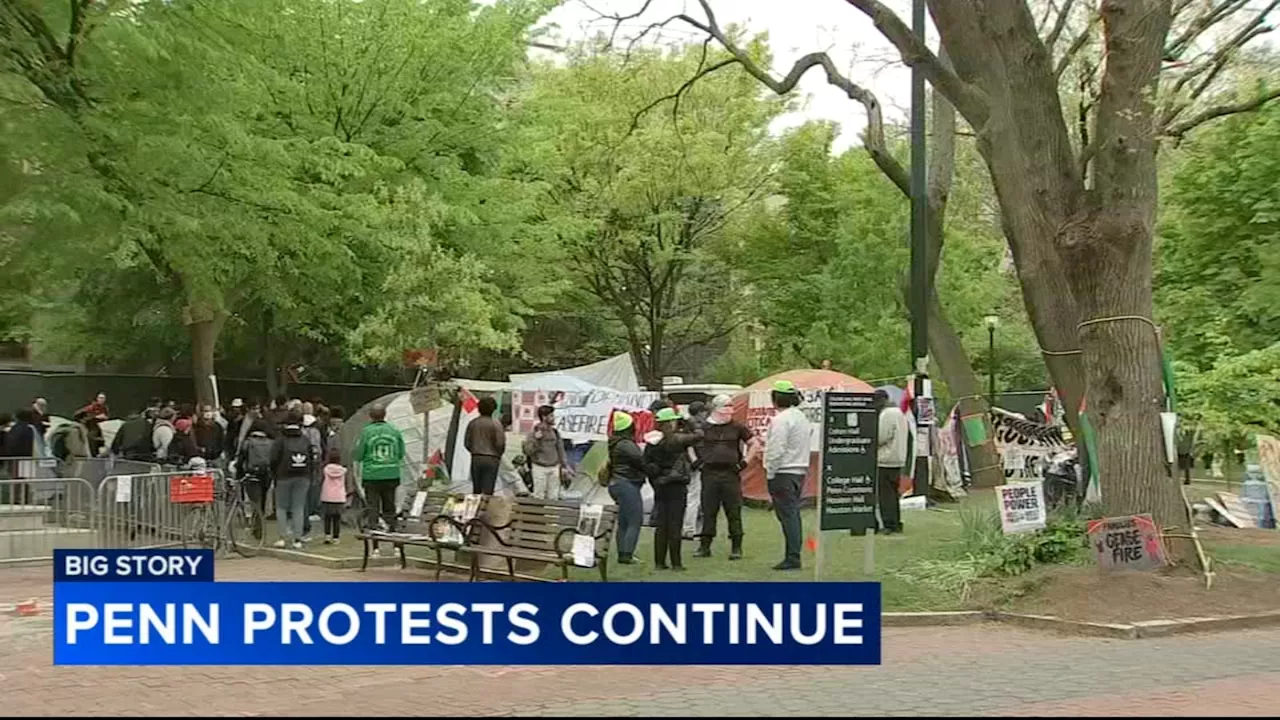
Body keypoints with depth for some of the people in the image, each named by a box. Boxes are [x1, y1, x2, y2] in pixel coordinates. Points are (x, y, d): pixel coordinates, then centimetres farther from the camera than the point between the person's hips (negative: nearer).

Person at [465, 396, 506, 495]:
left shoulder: (472, 423, 3)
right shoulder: (496, 424, -10)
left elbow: (466, 443, 7)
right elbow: (500, 443, -10)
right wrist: (498, 455, 9)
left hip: (476, 459, 4)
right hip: (491, 460, -4)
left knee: (476, 490, 12)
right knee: (488, 491, -3)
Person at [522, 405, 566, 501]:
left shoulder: (555, 432, 6)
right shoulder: (534, 432, -8)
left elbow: (560, 449, 15)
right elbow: (528, 451, -11)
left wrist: (563, 465, 13)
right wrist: (536, 439, -24)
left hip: (554, 468, 5)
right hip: (540, 468, -5)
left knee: (553, 496, 6)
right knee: (539, 496, -1)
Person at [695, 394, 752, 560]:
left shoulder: (737, 427, 5)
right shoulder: (704, 427, 4)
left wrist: (745, 461, 7)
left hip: (731, 473, 0)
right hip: (709, 473, 1)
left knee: (734, 512, 1)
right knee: (708, 511, 6)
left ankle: (736, 547, 8)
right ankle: (704, 546, 14)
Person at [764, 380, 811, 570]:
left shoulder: (780, 419, -15)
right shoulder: (801, 417, 15)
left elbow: (777, 450, -19)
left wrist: (770, 474, -11)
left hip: (783, 472, -9)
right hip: (800, 471, 9)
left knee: (787, 515, -7)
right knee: (793, 514, 12)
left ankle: (792, 558, -8)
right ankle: (794, 555, 15)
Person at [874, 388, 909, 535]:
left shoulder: (886, 414, -14)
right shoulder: (899, 413, 17)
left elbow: (880, 437, -20)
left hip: (885, 461, -10)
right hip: (898, 459, 10)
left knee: (885, 494, -6)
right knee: (893, 492, 15)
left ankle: (889, 524, -6)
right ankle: (896, 524, 18)